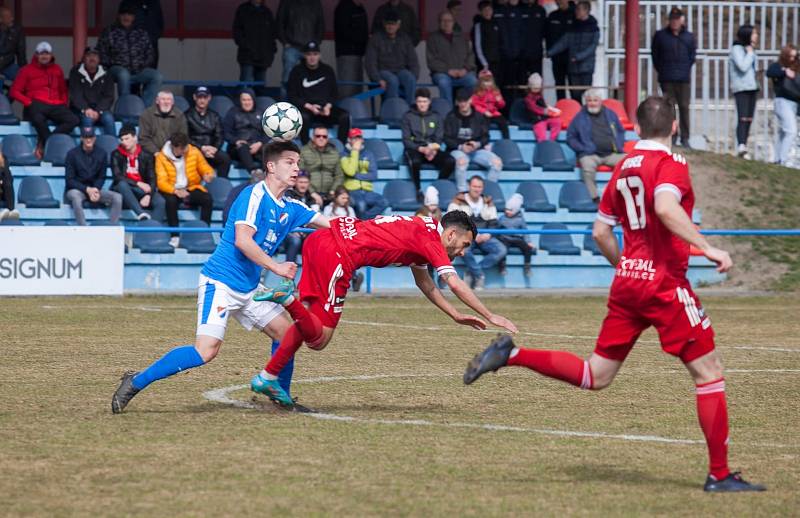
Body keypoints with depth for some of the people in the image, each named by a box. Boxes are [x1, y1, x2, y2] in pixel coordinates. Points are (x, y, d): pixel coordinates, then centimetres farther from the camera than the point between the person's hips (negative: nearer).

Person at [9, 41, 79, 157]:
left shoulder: (57, 70, 19)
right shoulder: (27, 70, 8)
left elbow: (63, 91, 27)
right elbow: (14, 91, 3)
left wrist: (63, 104, 7)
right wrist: (29, 103, -10)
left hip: (56, 106, 4)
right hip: (36, 105, -4)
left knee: (74, 120, -26)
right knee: (38, 119, -42)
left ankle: (43, 144, -27)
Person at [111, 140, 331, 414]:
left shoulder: (289, 208, 12)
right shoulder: (255, 195, -13)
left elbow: (330, 224, 19)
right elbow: (242, 240, -23)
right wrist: (275, 267, -20)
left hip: (248, 288, 9)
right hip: (220, 281, -9)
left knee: (286, 333, 10)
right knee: (206, 350, -20)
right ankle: (136, 382, -13)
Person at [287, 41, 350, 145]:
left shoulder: (328, 70, 13)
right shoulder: (297, 71, 4)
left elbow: (335, 93, 16)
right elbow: (292, 97, 1)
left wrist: (328, 106, -6)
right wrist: (309, 107, -13)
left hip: (326, 108, 3)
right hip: (306, 108, -3)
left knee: (345, 116, -25)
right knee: (304, 117, -38)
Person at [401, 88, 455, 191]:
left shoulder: (436, 117, 14)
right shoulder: (408, 116, 6)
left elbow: (439, 138, 9)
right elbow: (406, 140, -1)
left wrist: (434, 149, -14)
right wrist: (421, 149, -18)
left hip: (432, 150, 3)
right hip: (414, 149, -3)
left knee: (450, 161, -27)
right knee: (415, 161, -40)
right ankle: (417, 190, -24)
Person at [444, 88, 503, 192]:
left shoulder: (479, 117, 9)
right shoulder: (451, 117, 4)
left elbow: (485, 136, 9)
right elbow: (447, 139, 1)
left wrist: (478, 144, -15)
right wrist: (460, 147, -17)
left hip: (477, 149, 3)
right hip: (458, 150, -3)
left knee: (497, 162, -23)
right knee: (462, 160, -41)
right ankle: (462, 192, -34)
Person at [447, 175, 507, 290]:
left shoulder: (488, 202, 15)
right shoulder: (458, 202, 3)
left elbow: (493, 223, 15)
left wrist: (488, 234, -8)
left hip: (484, 237, 4)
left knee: (502, 250, -24)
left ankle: (472, 273, -20)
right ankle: (480, 276, -23)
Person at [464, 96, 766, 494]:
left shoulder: (624, 168, 14)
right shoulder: (671, 163, -8)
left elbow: (600, 232, 19)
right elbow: (666, 208, -29)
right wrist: (707, 249, -28)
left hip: (626, 281, 7)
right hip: (665, 284, -7)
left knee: (595, 376, 15)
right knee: (708, 371, 1)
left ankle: (510, 355, 3)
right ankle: (719, 474, -1)